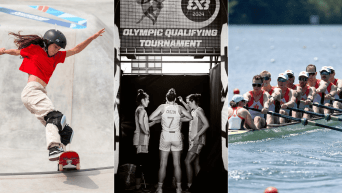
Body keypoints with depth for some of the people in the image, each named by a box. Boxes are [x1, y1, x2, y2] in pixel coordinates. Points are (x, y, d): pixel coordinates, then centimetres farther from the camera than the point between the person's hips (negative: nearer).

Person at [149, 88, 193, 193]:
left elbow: (151, 118, -8)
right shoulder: (179, 108, -3)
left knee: (163, 164, 4)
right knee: (177, 164, 7)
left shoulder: (162, 107, -7)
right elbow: (190, 117, 6)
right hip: (176, 136, 1)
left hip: (165, 136, -1)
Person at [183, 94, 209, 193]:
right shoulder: (193, 112, 16)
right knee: (195, 163, 8)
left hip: (198, 141, -10)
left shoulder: (199, 110, -10)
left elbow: (206, 124, -18)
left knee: (187, 161, -15)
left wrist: (198, 135, -22)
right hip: (193, 141, 10)